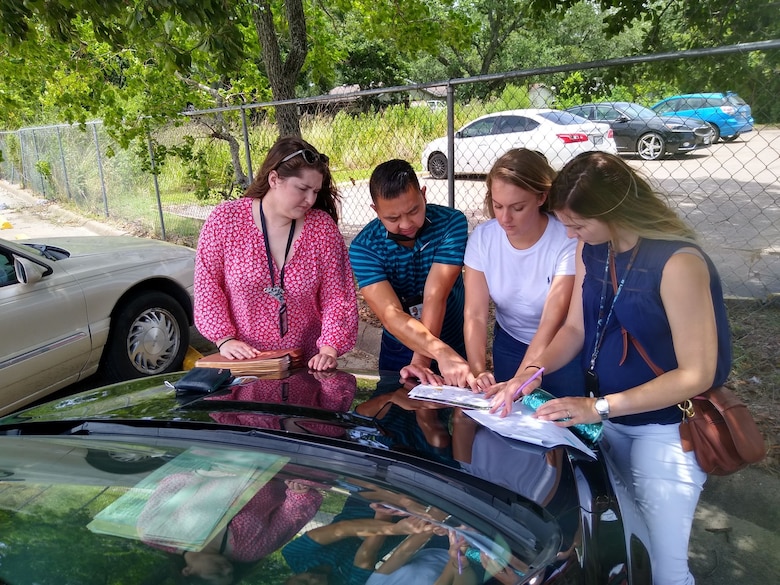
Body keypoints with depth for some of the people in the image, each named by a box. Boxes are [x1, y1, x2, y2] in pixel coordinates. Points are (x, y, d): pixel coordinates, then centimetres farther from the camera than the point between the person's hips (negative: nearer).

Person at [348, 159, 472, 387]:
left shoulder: (451, 223, -16)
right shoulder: (363, 247, -17)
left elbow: (435, 297, -23)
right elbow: (391, 315, -28)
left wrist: (421, 360, -31)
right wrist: (441, 352, -42)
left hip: (456, 348, 0)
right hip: (398, 353, 1)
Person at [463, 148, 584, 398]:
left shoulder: (567, 241, -25)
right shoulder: (482, 237, -15)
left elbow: (551, 324, -29)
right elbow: (475, 315, -17)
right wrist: (477, 371, -32)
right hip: (509, 345, 3)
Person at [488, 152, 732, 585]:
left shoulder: (678, 263, -24)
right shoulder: (591, 250, -2)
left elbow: (696, 374, -23)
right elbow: (575, 328, 6)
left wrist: (600, 407, -26)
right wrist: (533, 372, -12)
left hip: (664, 428, -6)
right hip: (606, 417, 6)